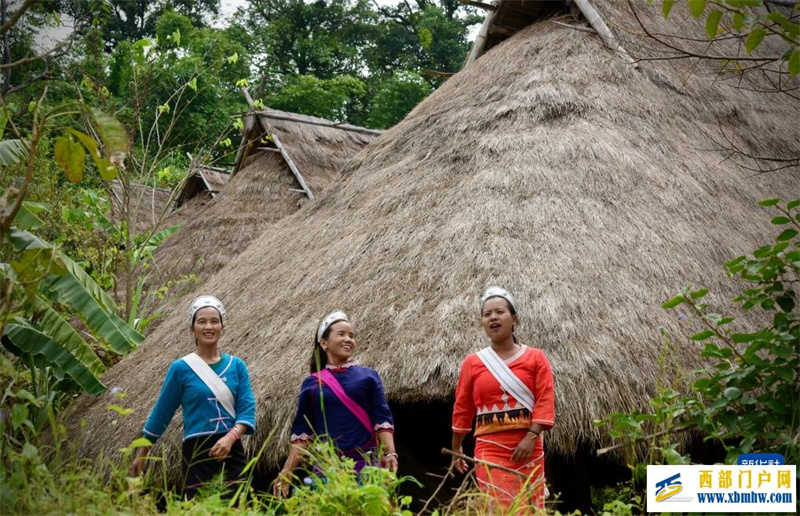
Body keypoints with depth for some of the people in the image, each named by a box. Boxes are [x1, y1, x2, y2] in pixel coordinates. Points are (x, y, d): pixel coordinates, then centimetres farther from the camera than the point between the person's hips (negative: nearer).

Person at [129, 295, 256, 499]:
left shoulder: (237, 366, 6)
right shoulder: (181, 368, -1)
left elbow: (247, 409, 0)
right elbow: (161, 413, 5)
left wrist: (231, 437, -19)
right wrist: (141, 456, 8)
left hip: (232, 452, 3)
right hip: (197, 452, -2)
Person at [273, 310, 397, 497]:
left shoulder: (368, 376, 6)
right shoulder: (311, 383, 8)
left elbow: (382, 418, 0)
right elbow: (302, 431, 9)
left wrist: (390, 453, -15)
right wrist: (287, 471, 2)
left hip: (366, 463, -1)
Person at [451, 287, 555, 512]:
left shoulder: (535, 357, 5)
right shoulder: (472, 363, 7)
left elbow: (545, 400, -2)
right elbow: (462, 409, 13)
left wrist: (531, 437, -14)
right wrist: (456, 449, 19)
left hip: (528, 449, 1)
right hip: (490, 450, -1)